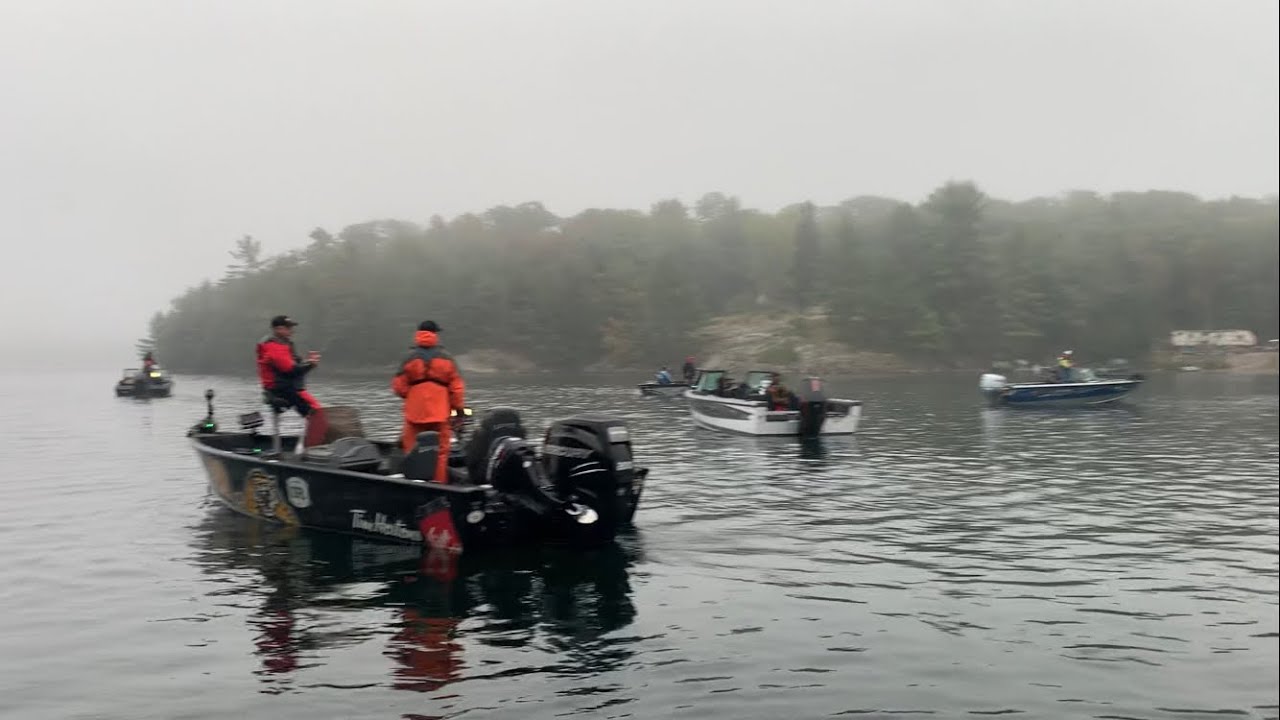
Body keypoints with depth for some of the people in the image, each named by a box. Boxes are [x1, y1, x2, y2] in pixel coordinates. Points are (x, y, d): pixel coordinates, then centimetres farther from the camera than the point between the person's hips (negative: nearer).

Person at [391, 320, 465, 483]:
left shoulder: (410, 358, -3)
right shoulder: (446, 358, -1)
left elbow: (399, 386, -2)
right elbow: (456, 387, -1)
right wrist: (459, 410, 6)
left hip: (415, 412, 0)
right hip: (440, 413, 0)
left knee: (413, 452, 6)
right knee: (440, 451, 7)